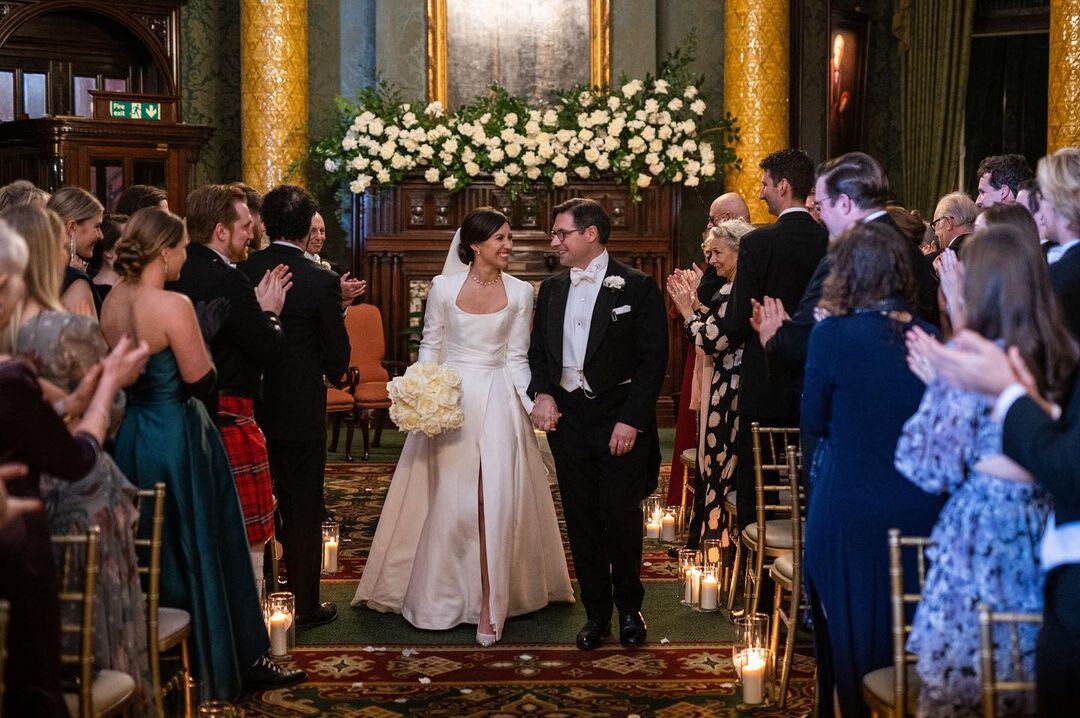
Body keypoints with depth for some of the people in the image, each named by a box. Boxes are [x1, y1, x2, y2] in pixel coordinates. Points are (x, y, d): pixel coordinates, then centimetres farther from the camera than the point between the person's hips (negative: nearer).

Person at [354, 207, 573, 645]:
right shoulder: (444, 287, 0)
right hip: (449, 399, 0)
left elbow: (516, 358, 4)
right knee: (446, 502, 5)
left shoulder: (520, 292, 2)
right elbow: (430, 346, 5)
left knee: (496, 503, -5)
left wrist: (535, 402, -7)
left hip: (498, 403, 0)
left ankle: (489, 604, 2)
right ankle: (440, 593, 22)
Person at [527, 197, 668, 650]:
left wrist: (631, 420, -14)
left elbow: (654, 359, -8)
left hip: (621, 421, -4)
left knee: (621, 519, 0)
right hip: (568, 417, 4)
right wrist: (542, 393, -3)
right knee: (581, 521, 7)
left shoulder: (637, 287, -6)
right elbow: (538, 350, 17)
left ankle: (629, 607, 21)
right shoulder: (551, 290, 10)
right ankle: (596, 613, 18)